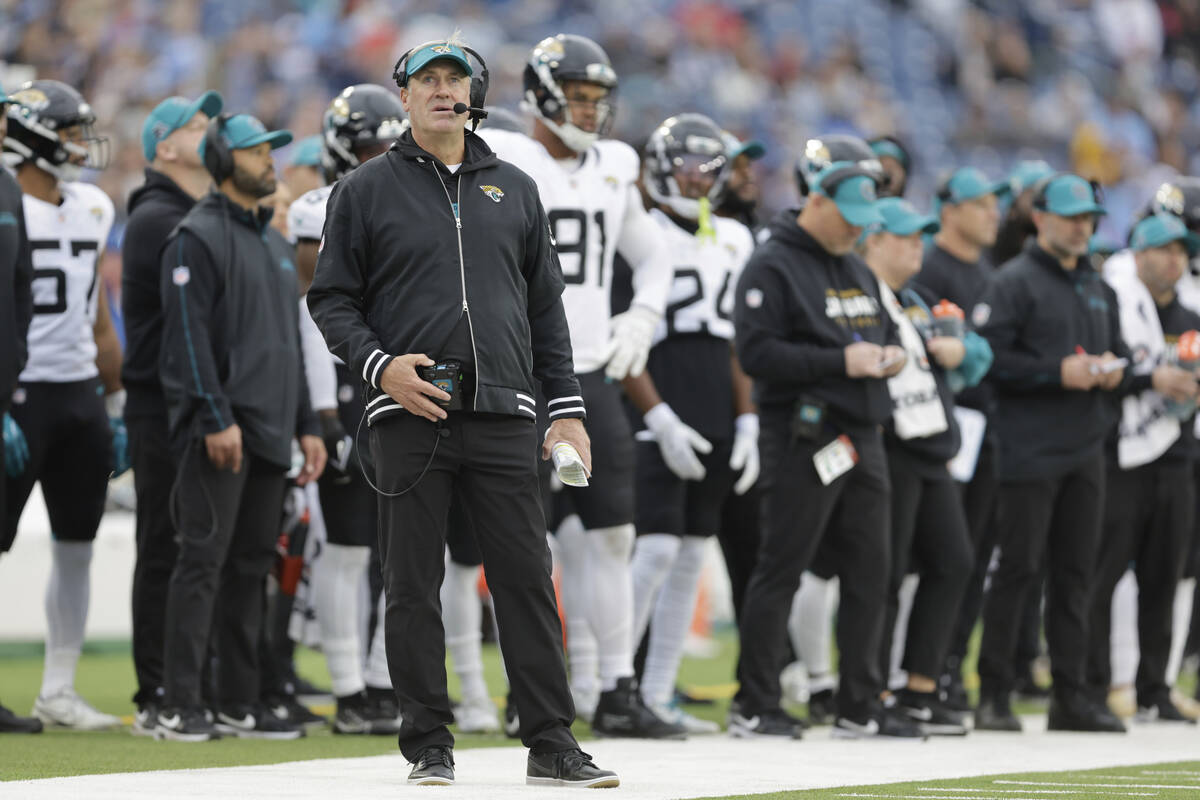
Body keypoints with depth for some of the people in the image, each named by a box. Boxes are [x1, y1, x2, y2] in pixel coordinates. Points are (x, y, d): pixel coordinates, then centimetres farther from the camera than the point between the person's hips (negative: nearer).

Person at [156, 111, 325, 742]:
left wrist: (306, 425, 19)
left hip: (269, 429, 8)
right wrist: (217, 418, -21)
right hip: (217, 428, -8)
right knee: (204, 560, -10)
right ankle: (179, 707, -11)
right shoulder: (197, 237, -7)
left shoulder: (273, 242, 20)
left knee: (251, 565, 9)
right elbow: (189, 334, -14)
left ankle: (238, 703, 12)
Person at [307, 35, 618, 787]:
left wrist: (567, 407, 9)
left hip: (503, 415, 2)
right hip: (409, 417, -2)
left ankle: (551, 741, 2)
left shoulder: (514, 190, 14)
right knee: (414, 584, 0)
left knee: (528, 578, -1)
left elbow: (546, 305, 16)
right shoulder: (367, 191, 6)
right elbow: (331, 299, 6)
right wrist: (379, 364, -12)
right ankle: (429, 745, 7)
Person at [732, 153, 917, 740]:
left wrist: (889, 354, 5)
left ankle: (861, 707, 14)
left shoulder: (856, 271, 19)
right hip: (803, 439, -8)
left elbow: (882, 329, 30)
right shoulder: (773, 267, -8)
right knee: (781, 569, -5)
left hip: (862, 437, 8)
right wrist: (840, 363, -20)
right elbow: (756, 352, -16)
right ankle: (755, 706, 1)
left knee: (868, 571, 8)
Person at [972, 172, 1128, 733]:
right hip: (1030, 451, -7)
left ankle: (1070, 694, 12)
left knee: (1076, 572, 8)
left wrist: (1112, 369, 3)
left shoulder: (1097, 289, 19)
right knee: (1018, 568, -7)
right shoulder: (1013, 284, -5)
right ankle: (994, 695, -2)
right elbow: (990, 357, -14)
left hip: (1085, 452, 7)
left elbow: (1118, 350, 27)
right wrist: (1058, 372, -19)